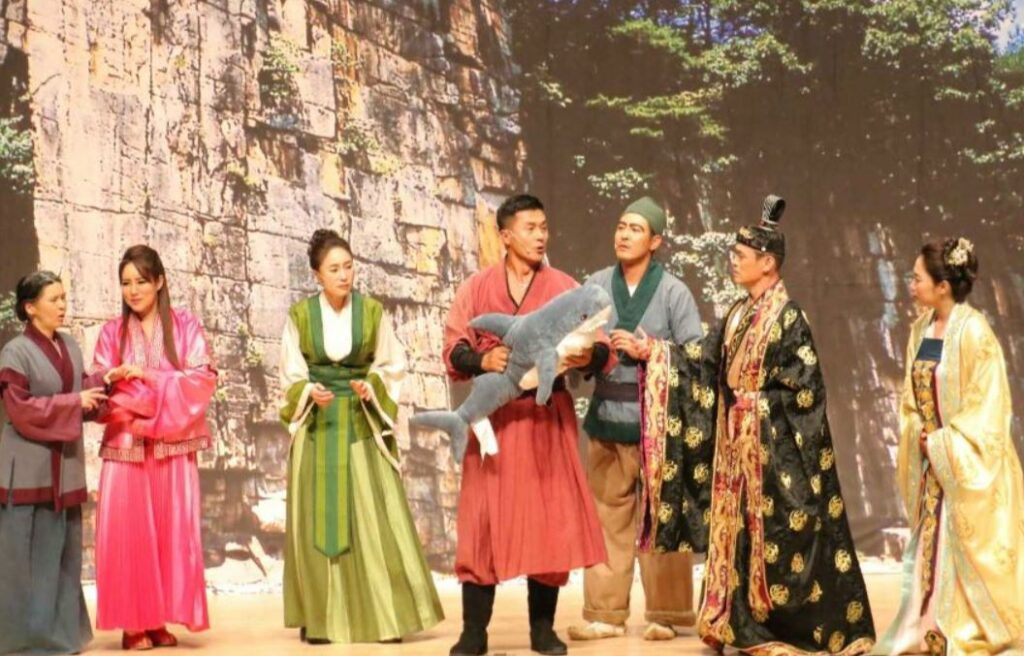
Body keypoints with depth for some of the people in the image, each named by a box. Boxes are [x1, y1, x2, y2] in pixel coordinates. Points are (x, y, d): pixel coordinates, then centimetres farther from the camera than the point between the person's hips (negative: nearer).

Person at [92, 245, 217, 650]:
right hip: (125, 448, 1)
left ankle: (160, 620, 6)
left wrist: (148, 377, -13)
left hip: (174, 447, 0)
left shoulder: (186, 327, 6)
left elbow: (202, 381, -5)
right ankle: (133, 622, 1)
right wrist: (111, 388, -17)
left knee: (171, 530, -1)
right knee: (127, 532, -5)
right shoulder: (111, 332, 10)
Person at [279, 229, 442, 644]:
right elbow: (292, 376, 4)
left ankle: (382, 616, 1)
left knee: (373, 520, -4)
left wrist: (371, 388, -12)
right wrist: (310, 392, -15)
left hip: (363, 426, 0)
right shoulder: (299, 315, 0)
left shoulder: (373, 312, 0)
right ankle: (320, 618, 7)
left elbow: (392, 368, 6)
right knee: (318, 520, 1)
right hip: (317, 426, 0)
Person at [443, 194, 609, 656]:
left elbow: (601, 347, -4)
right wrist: (482, 360, -21)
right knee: (484, 519, -1)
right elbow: (453, 351, 0)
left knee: (550, 519, 1)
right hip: (493, 415, 0)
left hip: (548, 416, 0)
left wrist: (587, 355, -27)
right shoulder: (476, 288, 7)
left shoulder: (565, 288, 5)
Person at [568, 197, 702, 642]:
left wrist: (646, 351, -13)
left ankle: (667, 614, 11)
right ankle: (605, 613, 13)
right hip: (607, 417, 3)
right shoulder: (595, 287, 6)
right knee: (606, 516, 6)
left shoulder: (673, 291, -1)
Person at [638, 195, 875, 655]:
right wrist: (653, 352, 4)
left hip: (774, 446, -7)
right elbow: (704, 361, 10)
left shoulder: (787, 317, -12)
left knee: (776, 533, -2)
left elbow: (805, 388, -14)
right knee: (736, 528, 9)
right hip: (735, 446, 7)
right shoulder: (739, 314, 10)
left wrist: (757, 404, -13)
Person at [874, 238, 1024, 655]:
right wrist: (920, 434, -1)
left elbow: (986, 403, -16)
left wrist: (943, 442, -14)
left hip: (966, 462, -7)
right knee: (930, 544, 10)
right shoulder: (921, 329, 7)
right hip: (933, 459, 7)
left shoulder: (973, 332, -16)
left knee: (970, 546, -1)